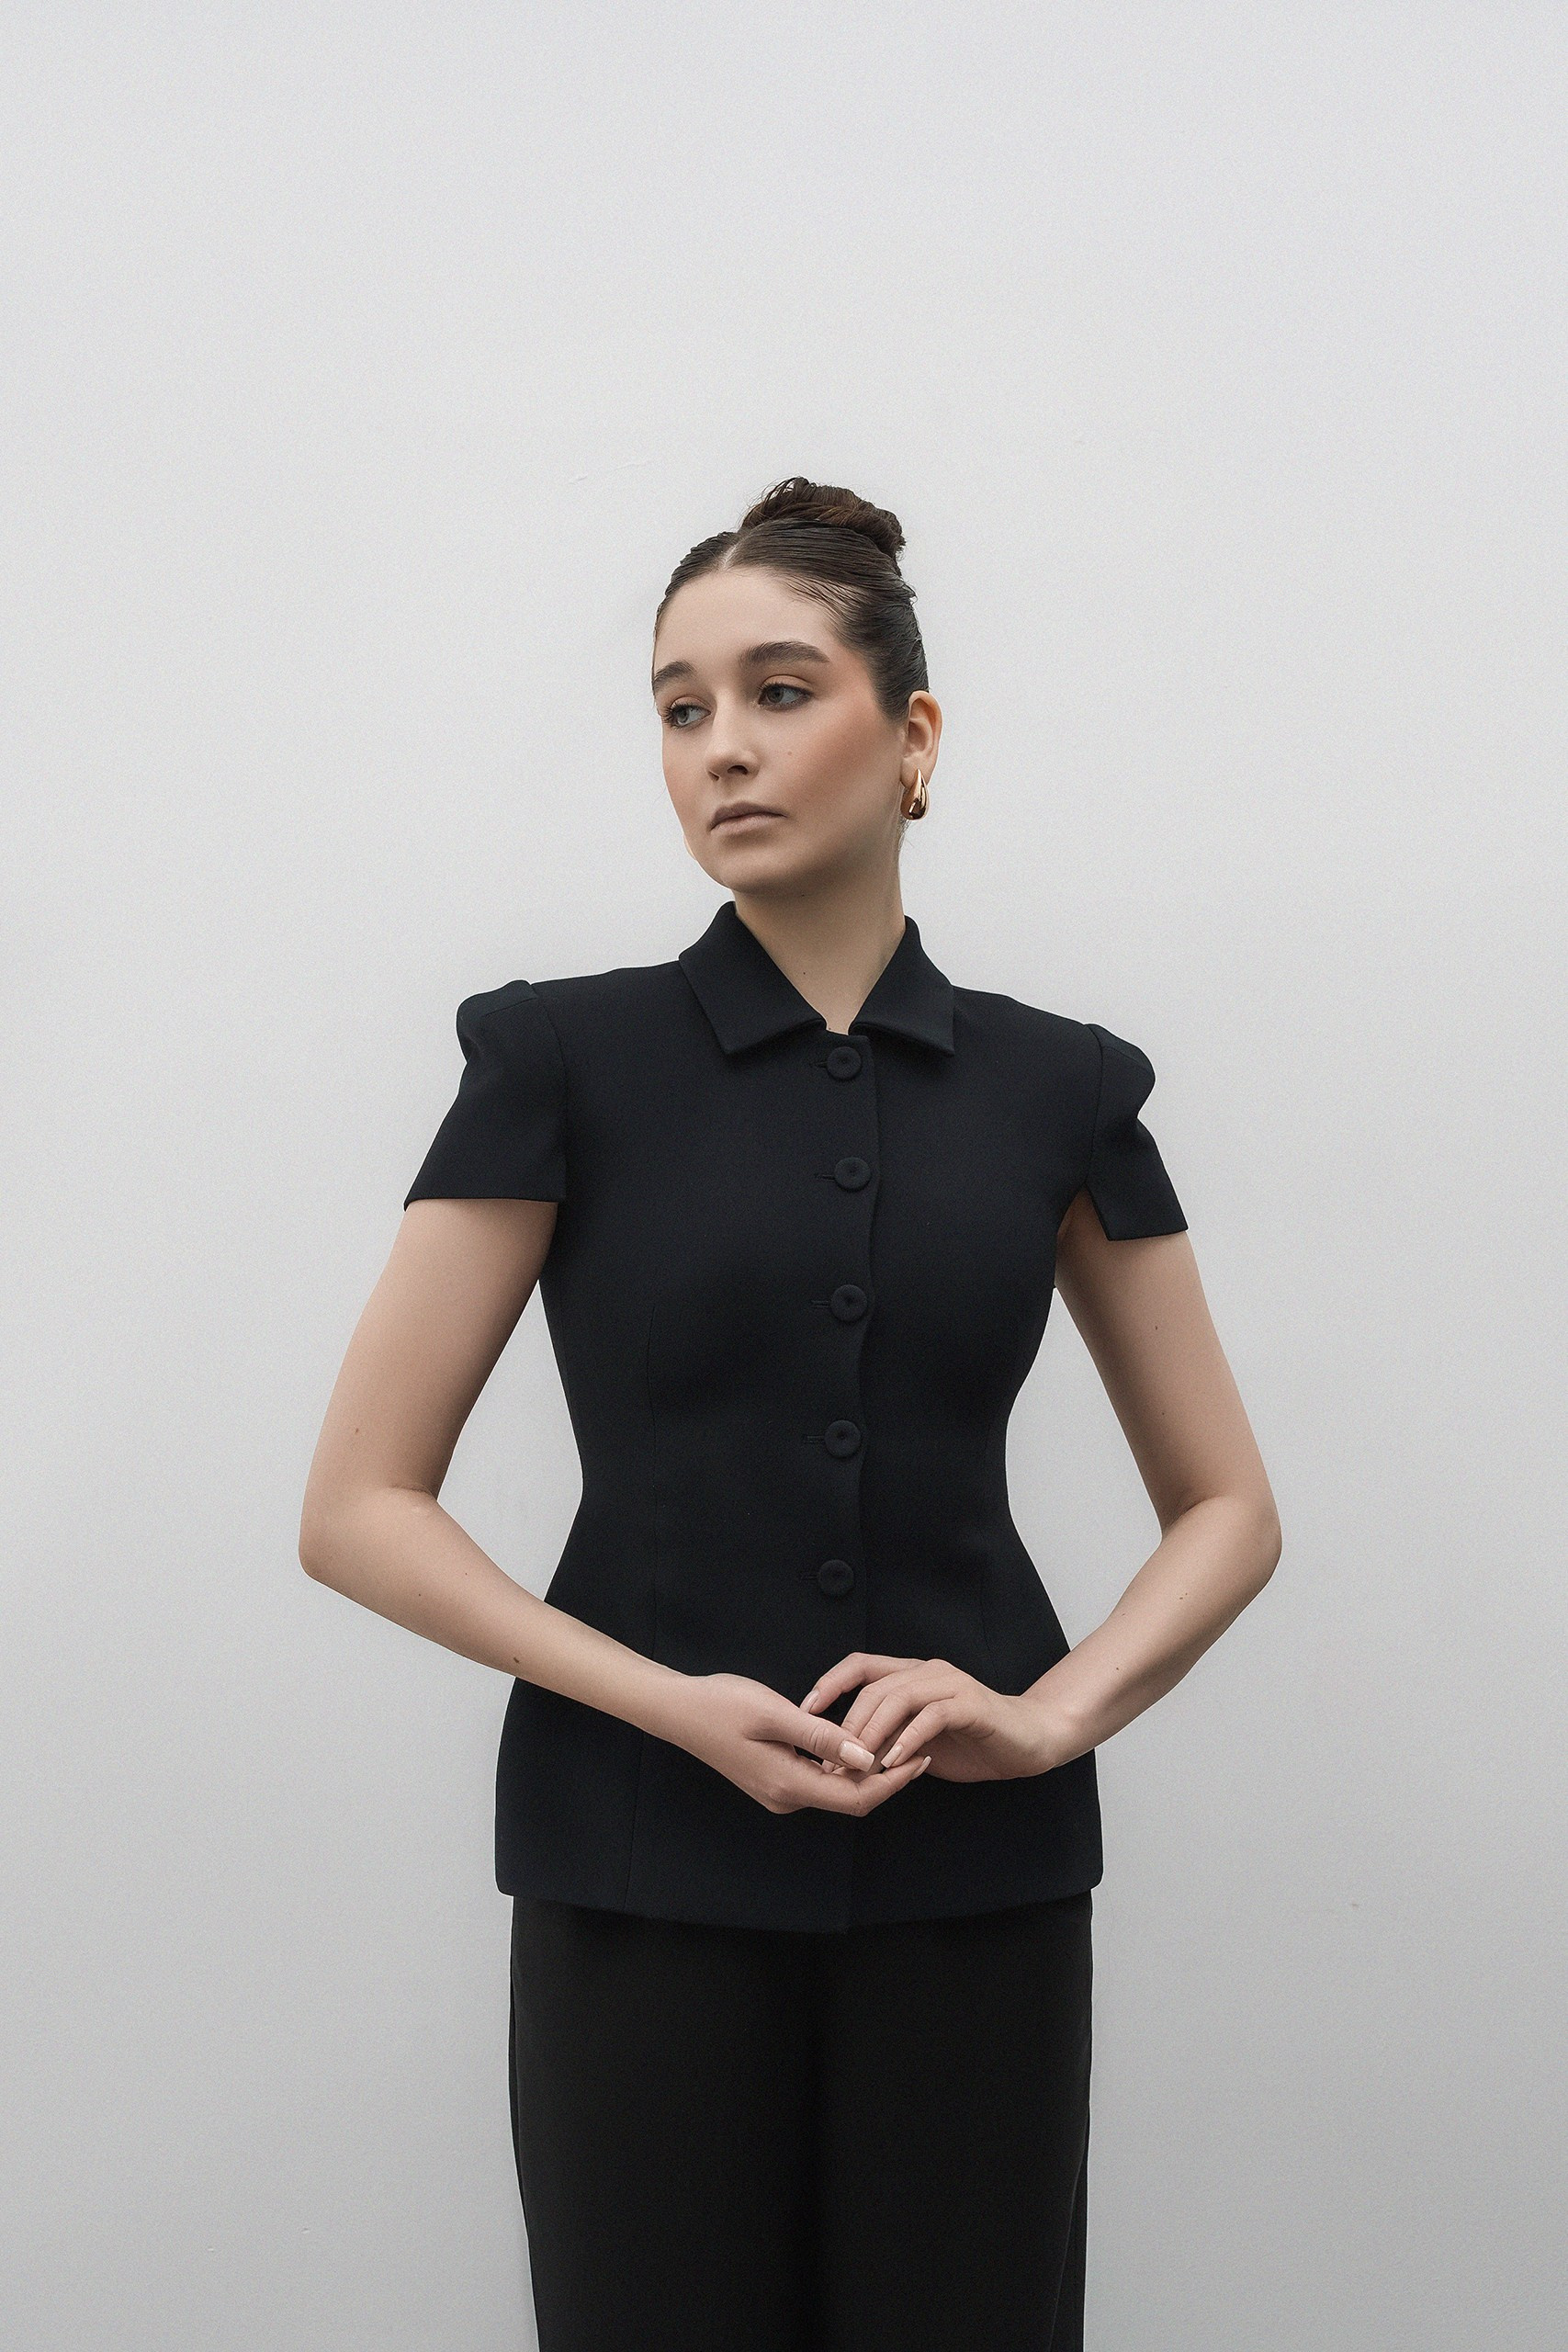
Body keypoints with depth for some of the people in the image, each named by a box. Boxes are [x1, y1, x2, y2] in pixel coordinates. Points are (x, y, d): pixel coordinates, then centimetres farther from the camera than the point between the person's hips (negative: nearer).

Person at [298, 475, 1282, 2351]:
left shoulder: (1052, 1090, 4)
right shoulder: (565, 1061, -3)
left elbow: (1226, 1510, 10)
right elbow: (359, 1509, -4)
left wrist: (1053, 1713, -8)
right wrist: (668, 1703, -15)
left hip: (969, 1895, 2)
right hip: (650, 1891, -2)